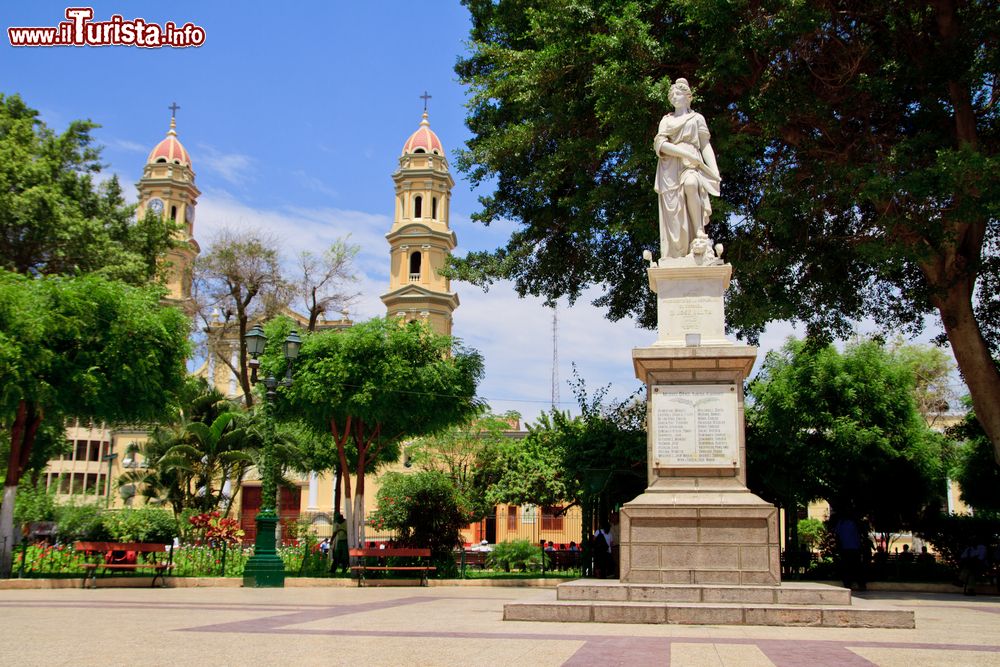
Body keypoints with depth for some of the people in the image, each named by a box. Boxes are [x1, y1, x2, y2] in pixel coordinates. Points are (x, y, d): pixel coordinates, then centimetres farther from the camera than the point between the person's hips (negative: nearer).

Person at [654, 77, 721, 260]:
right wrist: (686, 153, -10)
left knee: (690, 184, -37)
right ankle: (675, 258, -20)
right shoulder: (666, 120, 22)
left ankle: (700, 232, -33)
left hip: (691, 165, -1)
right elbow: (660, 144, 5)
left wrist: (715, 171, -3)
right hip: (670, 167, 1)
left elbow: (706, 145, 12)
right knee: (673, 212, -14)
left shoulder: (697, 118, 20)